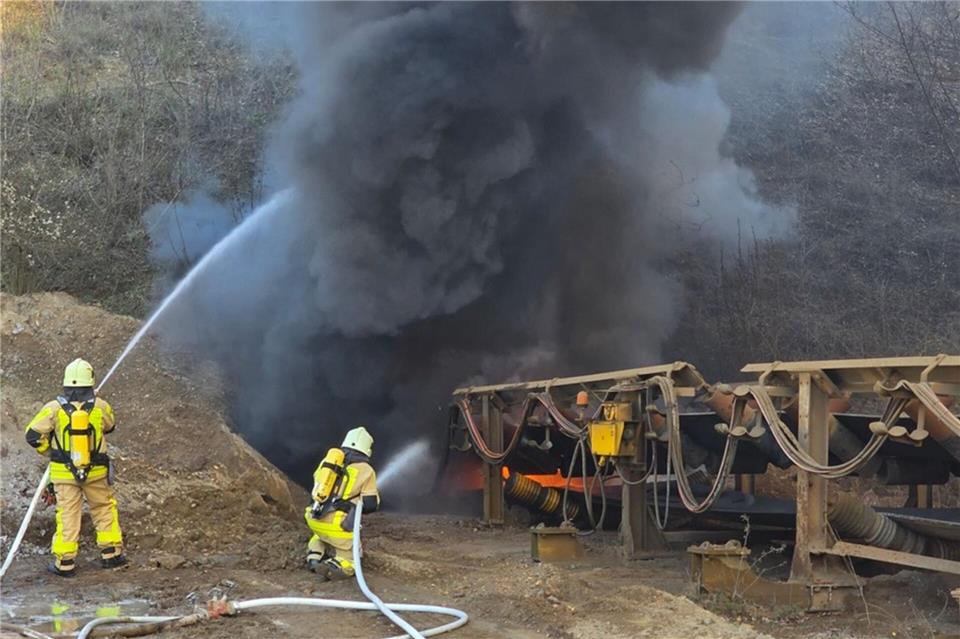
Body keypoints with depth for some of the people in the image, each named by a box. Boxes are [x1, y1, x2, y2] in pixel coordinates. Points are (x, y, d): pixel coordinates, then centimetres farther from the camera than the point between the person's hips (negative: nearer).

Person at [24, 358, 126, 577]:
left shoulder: (54, 408, -11)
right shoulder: (100, 407, -9)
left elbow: (32, 434, -6)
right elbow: (110, 426, 13)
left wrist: (49, 451, 10)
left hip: (64, 473, 0)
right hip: (96, 471, 0)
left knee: (67, 515, 7)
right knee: (104, 509, 17)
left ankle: (65, 562, 10)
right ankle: (111, 552, 20)